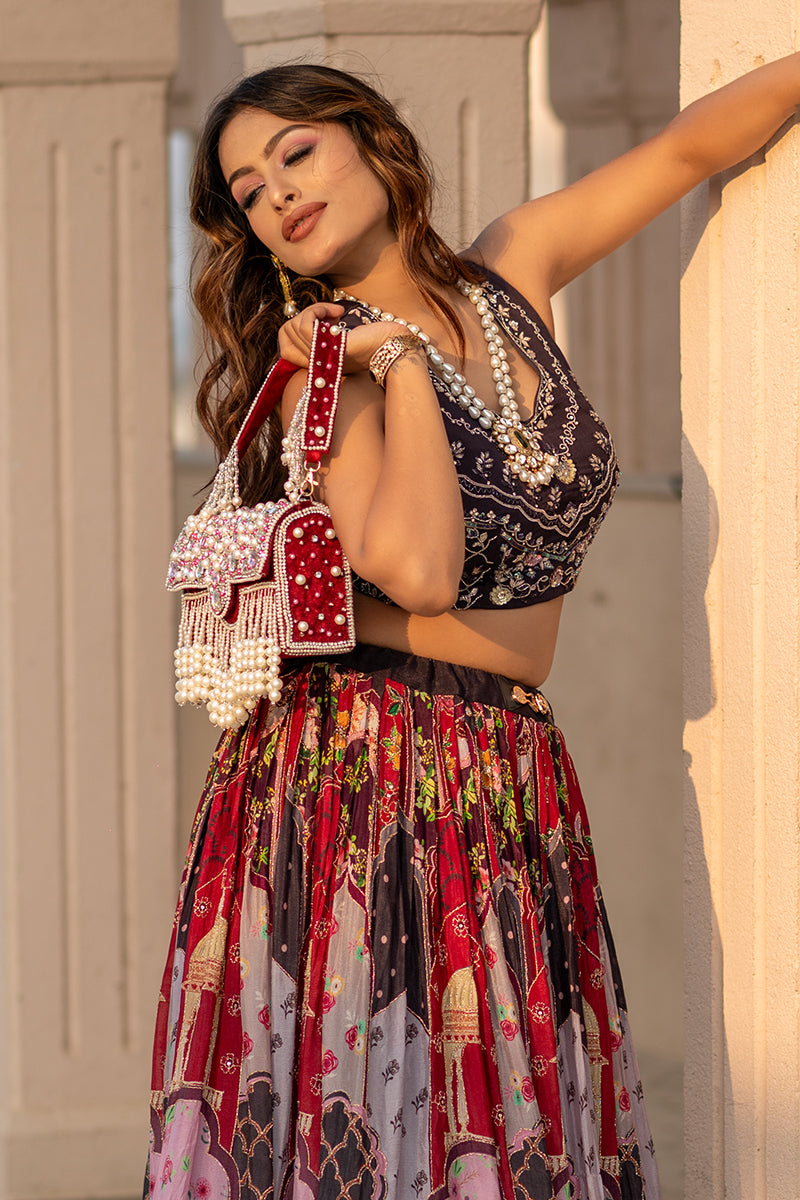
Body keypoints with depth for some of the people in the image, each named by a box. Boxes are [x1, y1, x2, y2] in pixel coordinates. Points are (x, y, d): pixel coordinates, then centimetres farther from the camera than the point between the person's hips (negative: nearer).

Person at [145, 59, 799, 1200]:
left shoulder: (514, 270, 10)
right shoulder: (328, 367, -5)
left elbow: (690, 146, 20)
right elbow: (418, 572, -22)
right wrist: (404, 359, -12)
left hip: (514, 786, 5)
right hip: (355, 776, -4)